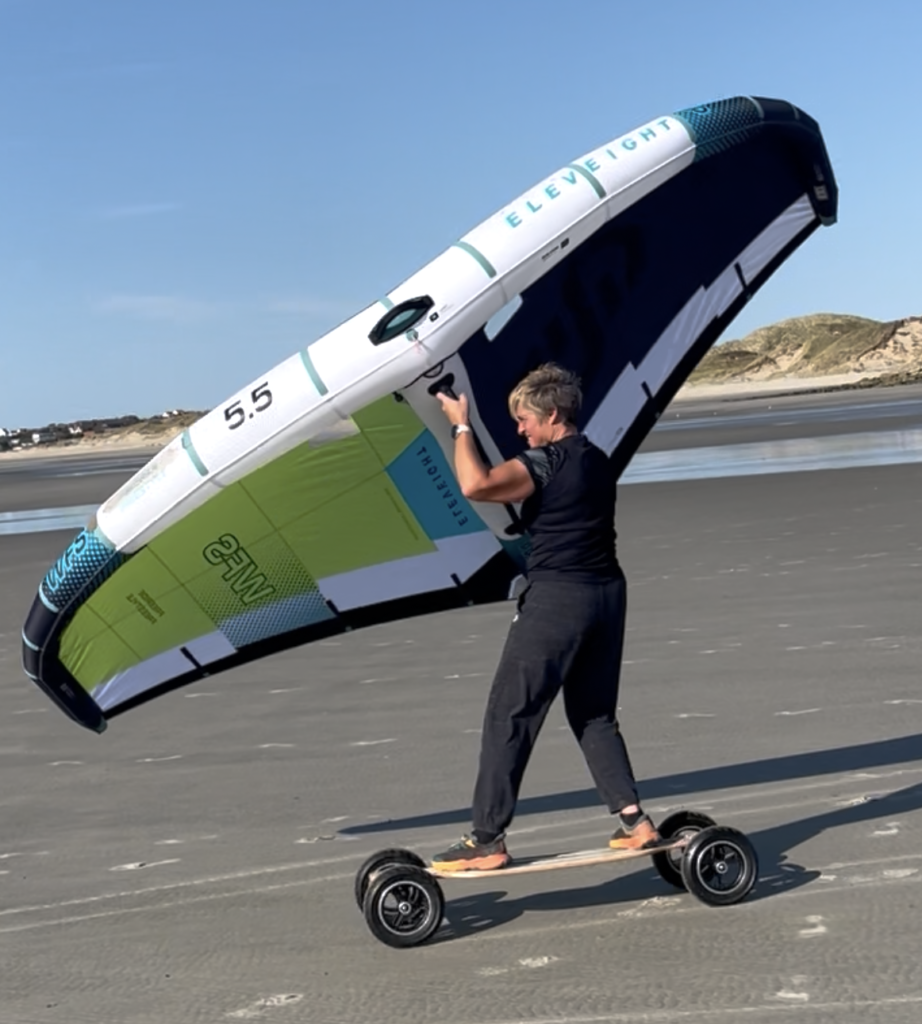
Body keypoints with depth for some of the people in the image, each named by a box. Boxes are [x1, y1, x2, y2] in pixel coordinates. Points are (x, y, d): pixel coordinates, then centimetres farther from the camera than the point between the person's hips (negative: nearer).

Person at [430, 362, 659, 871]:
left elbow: (475, 485, -25)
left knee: (508, 717, -1)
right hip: (606, 594, 9)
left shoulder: (546, 462, -13)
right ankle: (634, 820, 14)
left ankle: (486, 840, 3)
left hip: (555, 600, -8)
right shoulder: (597, 460, 13)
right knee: (595, 715, 19)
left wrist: (461, 425, -13)